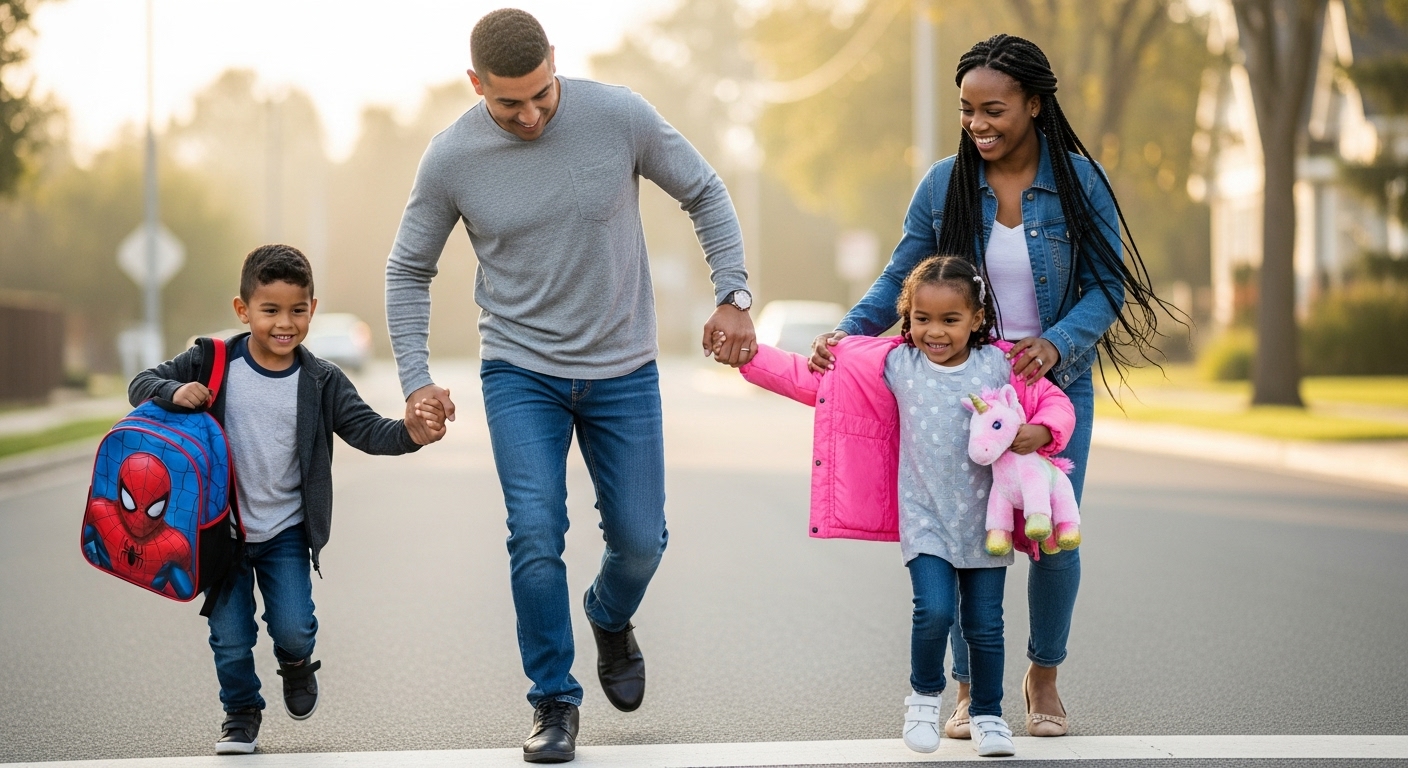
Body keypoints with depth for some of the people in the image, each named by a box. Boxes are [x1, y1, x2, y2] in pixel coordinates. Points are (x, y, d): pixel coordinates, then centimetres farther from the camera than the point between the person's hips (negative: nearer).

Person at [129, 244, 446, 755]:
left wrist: (409, 433, -34)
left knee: (293, 628, -9)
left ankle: (296, 663, 27)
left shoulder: (321, 382, -7)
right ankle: (241, 714, 31)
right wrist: (174, 392, -25)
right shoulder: (214, 364, -9)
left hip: (286, 532, 0)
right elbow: (142, 385, -3)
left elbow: (367, 430, -13)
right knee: (231, 638, 5)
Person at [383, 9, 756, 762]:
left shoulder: (619, 116, -14)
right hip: (520, 371, -1)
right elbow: (408, 270, 3)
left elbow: (704, 193, 1)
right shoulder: (451, 157, -12)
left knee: (640, 539, 6)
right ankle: (554, 702, 4)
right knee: (536, 533, -14)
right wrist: (416, 377, -6)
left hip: (623, 369, 1)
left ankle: (610, 619, 42)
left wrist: (733, 294, -6)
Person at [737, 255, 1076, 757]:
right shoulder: (894, 366, -3)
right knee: (935, 612, -17)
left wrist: (1041, 431, -19)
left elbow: (1055, 402, 4)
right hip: (925, 519, -1)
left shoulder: (999, 366, -4)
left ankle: (988, 716, 27)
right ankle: (924, 698, 9)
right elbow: (814, 378, 1)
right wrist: (750, 358, -5)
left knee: (985, 626, 7)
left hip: (986, 522, 1)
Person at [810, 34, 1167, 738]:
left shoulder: (1079, 181, -6)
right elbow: (900, 278, 3)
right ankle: (970, 688, 14)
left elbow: (1108, 284, -6)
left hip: (1056, 384, 0)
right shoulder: (943, 185, -2)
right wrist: (848, 331, -14)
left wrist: (1057, 344, -22)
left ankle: (1044, 677, 23)